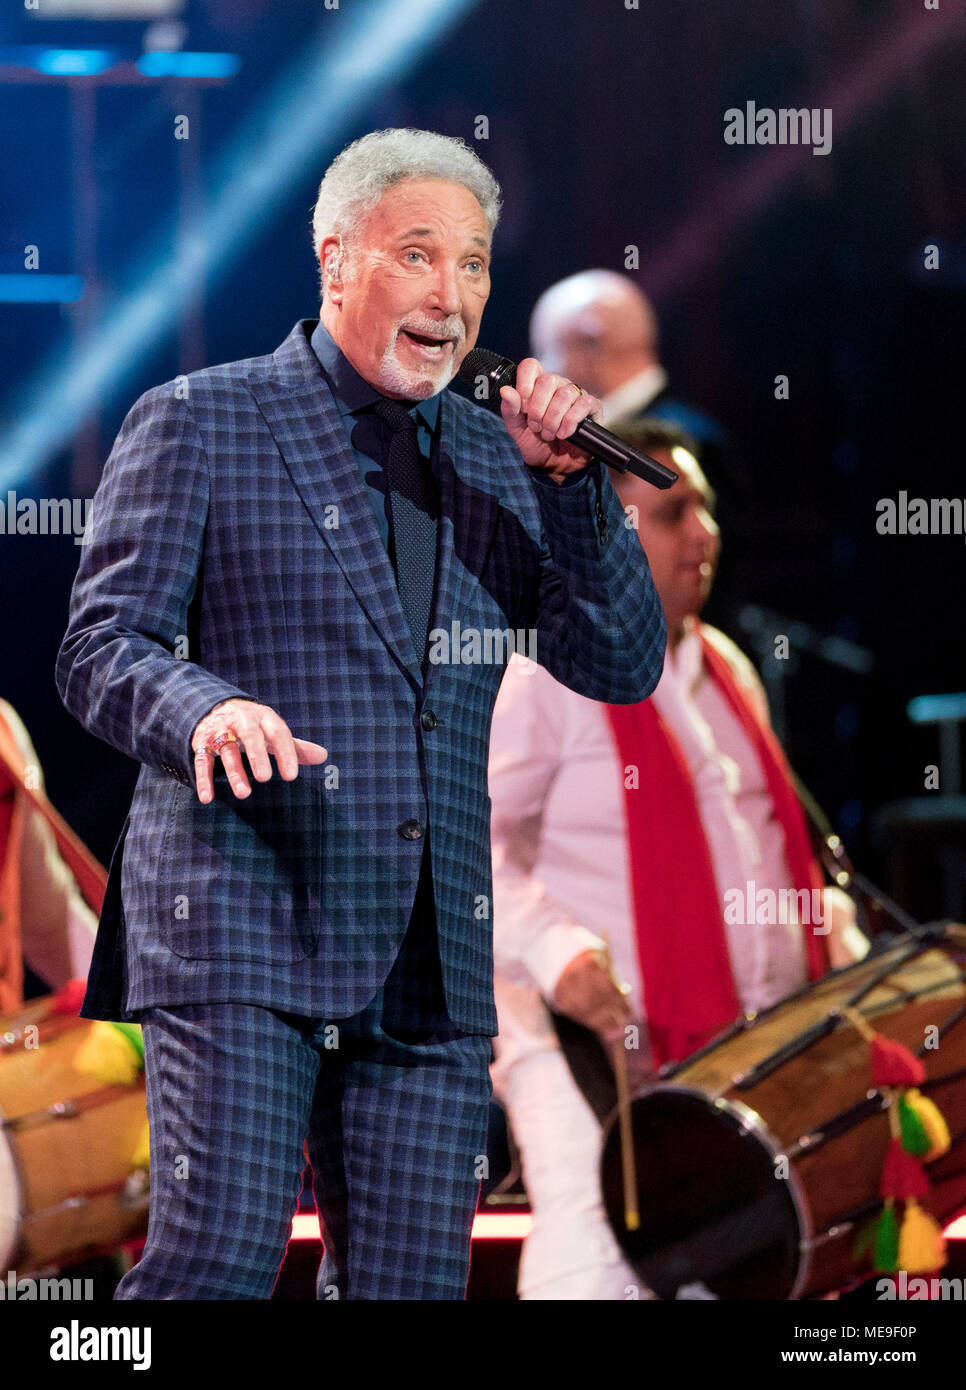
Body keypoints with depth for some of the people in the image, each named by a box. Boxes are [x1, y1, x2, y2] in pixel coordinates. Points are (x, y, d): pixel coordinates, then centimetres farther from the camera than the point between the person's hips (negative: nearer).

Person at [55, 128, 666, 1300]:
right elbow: (100, 647, -3)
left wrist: (569, 482, -3)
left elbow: (624, 666, 11)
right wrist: (204, 709, -25)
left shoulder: (494, 462, 17)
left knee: (410, 1283, 2)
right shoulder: (199, 424, 4)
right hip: (242, 927, -5)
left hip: (433, 959, 5)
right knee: (219, 1256, -16)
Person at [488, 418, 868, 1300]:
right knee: (598, 1266, -18)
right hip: (603, 1054, -8)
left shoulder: (725, 670, 18)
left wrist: (839, 942, 12)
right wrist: (554, 949, -27)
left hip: (763, 1048, 8)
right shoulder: (539, 680, -8)